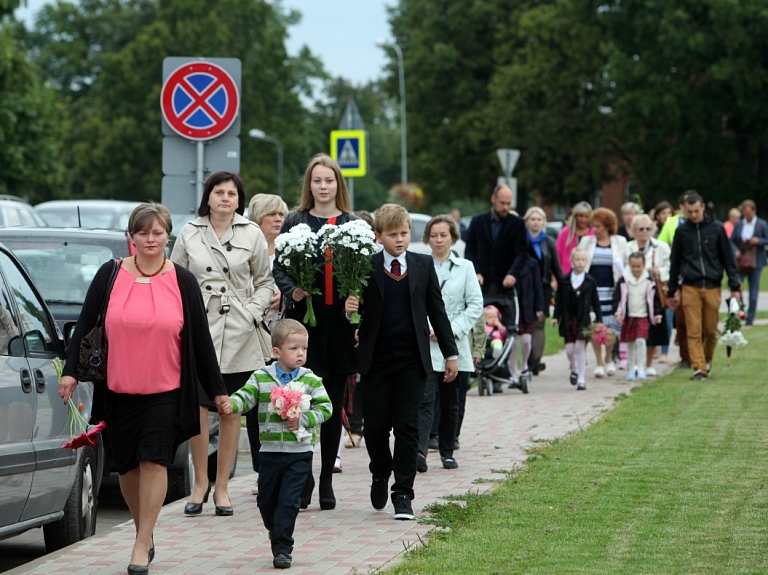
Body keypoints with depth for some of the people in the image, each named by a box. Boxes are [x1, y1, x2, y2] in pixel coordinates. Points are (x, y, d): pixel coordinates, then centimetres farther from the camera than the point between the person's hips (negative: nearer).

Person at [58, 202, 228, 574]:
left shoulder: (182, 282, 0)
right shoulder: (110, 275, 2)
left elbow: (200, 338, 5)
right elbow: (85, 325, 6)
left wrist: (216, 390, 7)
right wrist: (71, 371, -2)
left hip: (165, 390, -2)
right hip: (117, 389, 2)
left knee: (154, 461, -11)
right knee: (128, 465, 8)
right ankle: (144, 532, 28)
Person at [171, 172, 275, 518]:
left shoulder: (252, 234, 6)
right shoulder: (189, 233, 7)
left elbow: (265, 282, 11)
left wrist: (254, 312, -3)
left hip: (237, 334, 0)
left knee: (230, 411, 3)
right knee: (197, 409, -6)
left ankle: (222, 487, 12)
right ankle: (200, 483, 8)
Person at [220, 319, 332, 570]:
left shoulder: (311, 380, -1)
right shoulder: (261, 378, 1)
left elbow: (325, 408, -3)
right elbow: (246, 396, -6)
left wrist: (303, 419, -17)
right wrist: (232, 404, -28)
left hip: (299, 452, -2)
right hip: (270, 451, 2)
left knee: (289, 500, -8)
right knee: (266, 500, 11)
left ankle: (282, 548, -2)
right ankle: (276, 532, 37)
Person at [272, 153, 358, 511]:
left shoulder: (354, 224, 8)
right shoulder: (295, 222, 6)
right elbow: (279, 267, 6)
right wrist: (292, 292, -13)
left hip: (340, 324, 1)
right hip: (305, 321, -1)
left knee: (334, 405, 6)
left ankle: (326, 480, 14)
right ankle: (303, 477, 3)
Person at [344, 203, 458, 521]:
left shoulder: (423, 265, 5)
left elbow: (436, 310, 10)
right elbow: (359, 312, 1)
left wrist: (450, 353, 10)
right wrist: (350, 310, -24)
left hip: (412, 358, 1)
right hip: (376, 359, -1)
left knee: (407, 426, -2)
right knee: (375, 426, 3)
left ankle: (403, 494, 3)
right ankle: (381, 474, 32)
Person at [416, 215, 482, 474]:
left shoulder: (465, 267, 7)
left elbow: (476, 305, 3)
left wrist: (453, 329, -8)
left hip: (455, 346, 2)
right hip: (424, 345, -2)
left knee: (450, 404, 10)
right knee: (424, 400, -16)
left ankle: (447, 452, 22)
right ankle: (419, 452, -26)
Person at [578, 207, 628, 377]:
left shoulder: (620, 242, 7)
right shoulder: (586, 241, 9)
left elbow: (625, 266, 9)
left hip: (612, 289, -1)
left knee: (611, 326, -2)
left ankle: (609, 359, 20)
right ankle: (599, 362, 5)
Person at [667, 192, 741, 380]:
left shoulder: (717, 229, 3)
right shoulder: (682, 231, 6)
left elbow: (728, 259, 6)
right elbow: (675, 262, 13)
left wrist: (735, 286, 1)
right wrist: (672, 291, 13)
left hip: (712, 287, 0)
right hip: (690, 288, 0)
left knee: (711, 330, 4)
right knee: (694, 331, -6)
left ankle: (708, 361, 26)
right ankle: (699, 368, -7)